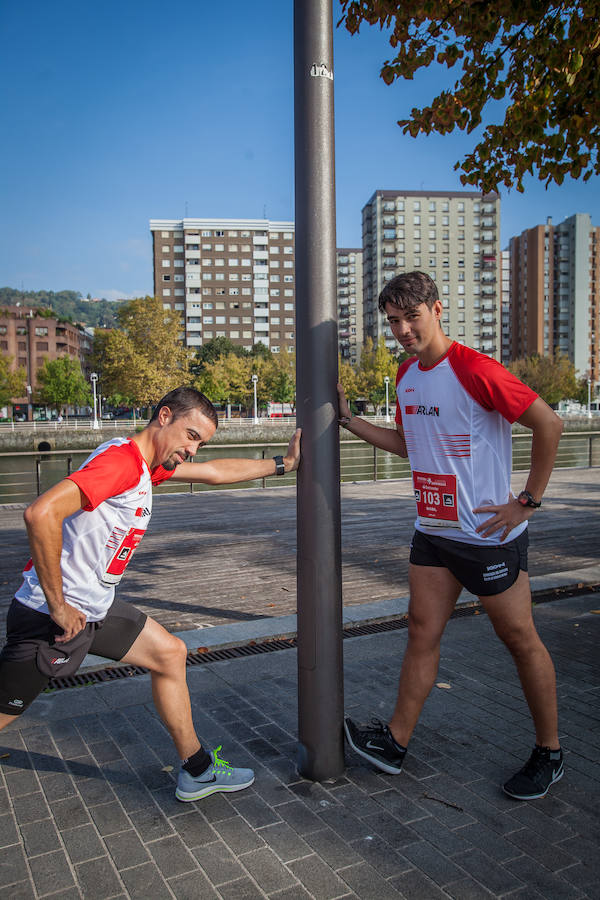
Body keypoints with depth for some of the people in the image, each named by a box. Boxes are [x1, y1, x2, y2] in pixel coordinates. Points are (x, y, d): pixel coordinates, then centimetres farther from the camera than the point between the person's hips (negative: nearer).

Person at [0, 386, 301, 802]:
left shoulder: (149, 463, 7)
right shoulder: (121, 460, -23)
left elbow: (215, 472, 19)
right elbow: (41, 513, -34)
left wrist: (283, 463, 22)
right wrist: (58, 607, -25)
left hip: (95, 607, 9)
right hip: (52, 616, -9)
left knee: (169, 653, 11)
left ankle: (197, 771, 22)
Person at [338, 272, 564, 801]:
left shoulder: (475, 370, -18)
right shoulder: (407, 375, 7)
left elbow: (548, 424, -15)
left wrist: (528, 501, -14)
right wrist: (348, 420, 13)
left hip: (489, 534, -7)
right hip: (433, 532, 7)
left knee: (521, 639, 8)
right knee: (423, 632, 10)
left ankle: (550, 755, 27)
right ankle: (396, 743, 21)